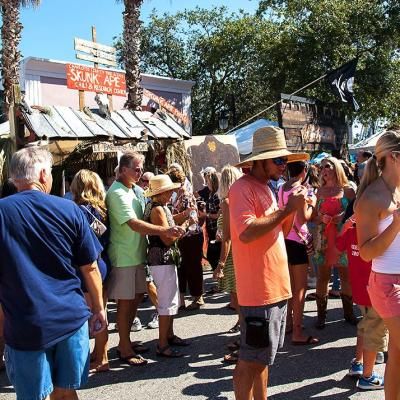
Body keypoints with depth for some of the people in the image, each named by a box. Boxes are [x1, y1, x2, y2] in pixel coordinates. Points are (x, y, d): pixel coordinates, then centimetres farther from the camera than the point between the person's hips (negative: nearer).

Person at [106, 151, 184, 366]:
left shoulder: (136, 190, 10)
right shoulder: (117, 193, -18)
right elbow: (135, 224, -28)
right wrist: (165, 231, -34)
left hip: (137, 253, 9)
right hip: (123, 256, -9)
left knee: (137, 296, 16)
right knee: (125, 301, 1)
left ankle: (125, 341, 30)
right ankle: (125, 350, 13)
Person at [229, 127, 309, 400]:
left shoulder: (265, 187, 15)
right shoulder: (243, 188, -13)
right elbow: (246, 233, -28)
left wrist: (293, 208, 2)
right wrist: (288, 208, -20)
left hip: (276, 287, 9)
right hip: (258, 291, -9)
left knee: (261, 358, 19)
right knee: (250, 361, 1)